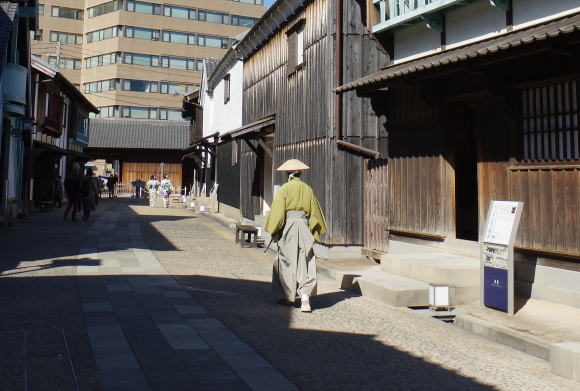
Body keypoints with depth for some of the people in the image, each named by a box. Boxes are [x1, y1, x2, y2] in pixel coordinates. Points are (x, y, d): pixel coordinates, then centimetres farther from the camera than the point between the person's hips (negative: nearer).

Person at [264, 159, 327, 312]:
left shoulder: (284, 189, -5)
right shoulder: (307, 189, 5)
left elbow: (277, 212, -9)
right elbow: (315, 212, 8)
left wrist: (274, 232, -1)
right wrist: (314, 232, 17)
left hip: (288, 227, -2)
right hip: (304, 227, 2)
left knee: (286, 262, 11)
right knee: (305, 263, 1)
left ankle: (287, 296, 19)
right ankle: (305, 294, -16)